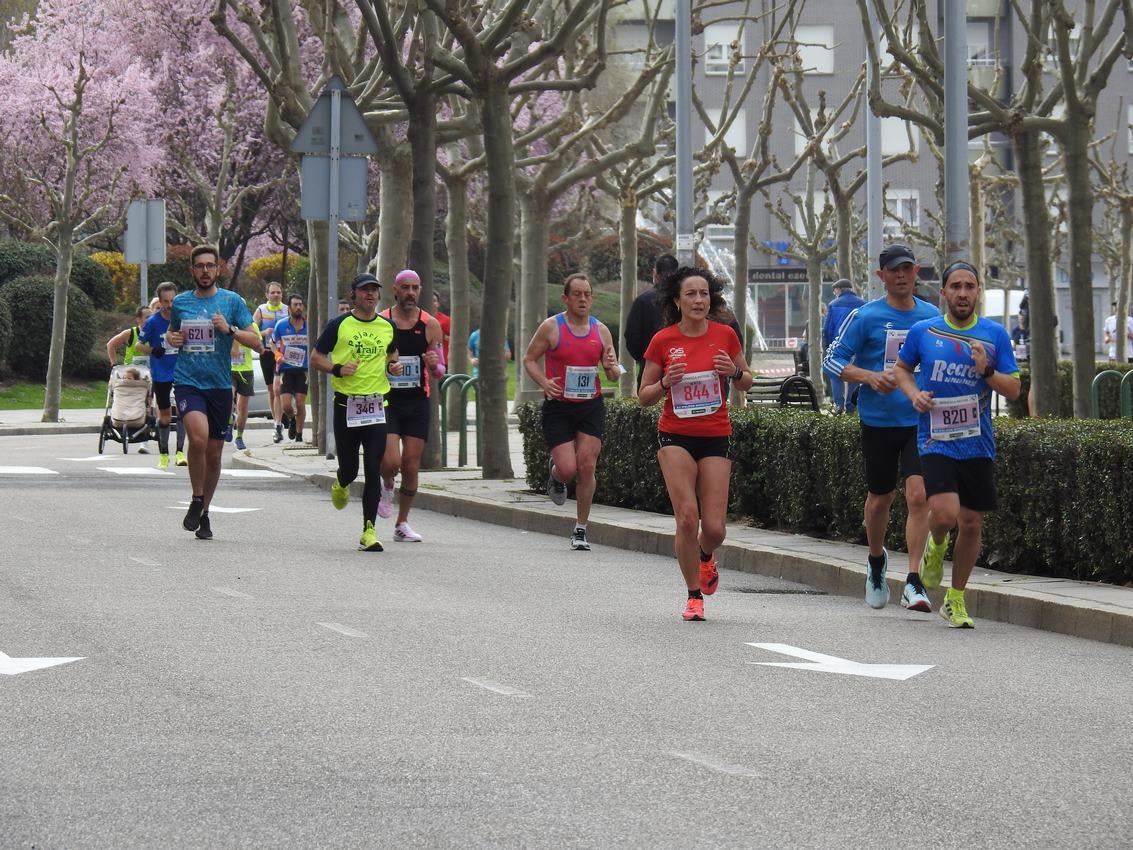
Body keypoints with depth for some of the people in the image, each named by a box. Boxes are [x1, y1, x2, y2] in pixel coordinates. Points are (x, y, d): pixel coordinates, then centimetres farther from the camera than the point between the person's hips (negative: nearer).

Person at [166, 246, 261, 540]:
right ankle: (196, 500, -8)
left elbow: (257, 342, 0)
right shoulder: (181, 302, 8)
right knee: (199, 436, -26)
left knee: (214, 452, 7)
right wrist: (172, 339, 4)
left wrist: (229, 329, -16)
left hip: (220, 385, 1)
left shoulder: (231, 301, 2)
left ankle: (204, 513, 26)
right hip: (187, 382, -1)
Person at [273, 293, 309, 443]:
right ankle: (292, 419, 27)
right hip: (286, 369, 0)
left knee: (300, 403, -4)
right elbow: (273, 343, 15)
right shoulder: (281, 325, 0)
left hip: (303, 369, 0)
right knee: (286, 406, -8)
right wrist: (278, 355, -3)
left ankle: (299, 435, 11)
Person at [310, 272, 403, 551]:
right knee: (349, 469, 2)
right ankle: (340, 485, 41)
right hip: (346, 405, -2)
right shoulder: (339, 325, -1)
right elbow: (315, 359, 4)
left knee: (374, 470, -6)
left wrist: (393, 367, 4)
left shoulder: (388, 327, 9)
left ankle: (369, 530, -2)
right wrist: (338, 369, -14)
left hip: (377, 406, 2)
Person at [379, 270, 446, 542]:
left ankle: (402, 524, 17)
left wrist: (434, 365, -15)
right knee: (391, 462, -16)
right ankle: (386, 487, 20)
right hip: (386, 401, -2)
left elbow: (440, 372, 7)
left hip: (417, 402, 2)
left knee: (411, 468, 2)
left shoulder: (430, 325, 3)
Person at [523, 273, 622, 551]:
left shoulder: (601, 330, 6)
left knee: (587, 467, -6)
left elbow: (614, 375, 11)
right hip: (558, 407, -2)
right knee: (568, 469, -11)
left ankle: (581, 530, 7)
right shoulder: (551, 327, -3)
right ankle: (555, 476, 29)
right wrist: (544, 382, -16)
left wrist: (611, 367, -13)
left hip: (591, 406, 2)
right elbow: (529, 359, 2)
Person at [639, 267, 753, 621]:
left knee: (714, 528, -4)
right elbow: (644, 397, 3)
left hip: (715, 437, 1)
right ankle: (694, 595, 1)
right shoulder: (662, 341, -3)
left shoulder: (724, 335, 1)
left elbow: (747, 382, 13)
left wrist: (734, 372, -9)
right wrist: (666, 383, -17)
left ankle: (705, 556, 33)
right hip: (676, 436, -1)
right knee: (687, 517, -15)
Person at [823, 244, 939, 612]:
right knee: (880, 498, 13)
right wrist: (869, 377, -19)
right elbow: (832, 361, -5)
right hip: (878, 422, 0)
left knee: (918, 495, -15)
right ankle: (876, 562, 41)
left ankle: (914, 583, -15)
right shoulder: (866, 317, -3)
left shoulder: (931, 316, 6)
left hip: (920, 421, 1)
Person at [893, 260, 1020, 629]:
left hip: (978, 445, 2)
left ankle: (956, 599, 23)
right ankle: (936, 546, 17)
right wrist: (914, 393, -4)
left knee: (971, 524, 5)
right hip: (936, 442, -2)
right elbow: (902, 368, 17)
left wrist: (986, 371, -15)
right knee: (944, 513, -21)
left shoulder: (995, 335, 2)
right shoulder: (923, 332, 0)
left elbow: (1013, 390, 4)